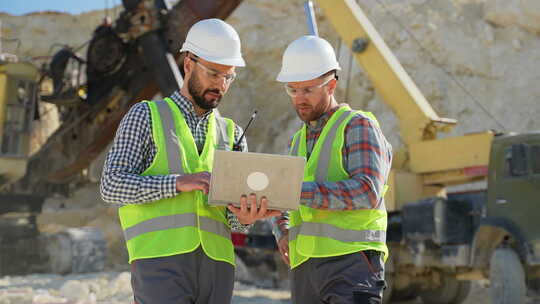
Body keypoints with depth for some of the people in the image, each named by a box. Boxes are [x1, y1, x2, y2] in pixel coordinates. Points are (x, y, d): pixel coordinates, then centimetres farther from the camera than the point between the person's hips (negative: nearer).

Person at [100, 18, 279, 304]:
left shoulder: (232, 134, 19)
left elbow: (234, 217, 14)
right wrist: (178, 182, -17)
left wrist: (244, 217, -11)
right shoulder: (146, 115, 7)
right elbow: (112, 185, -3)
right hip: (161, 262, -4)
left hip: (215, 267, 5)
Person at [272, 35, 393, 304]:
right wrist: (283, 233, 4)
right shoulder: (298, 140, 22)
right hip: (304, 268, 7)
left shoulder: (358, 126, 0)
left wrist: (300, 191, -22)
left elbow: (368, 192, -16)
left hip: (350, 261, -6)